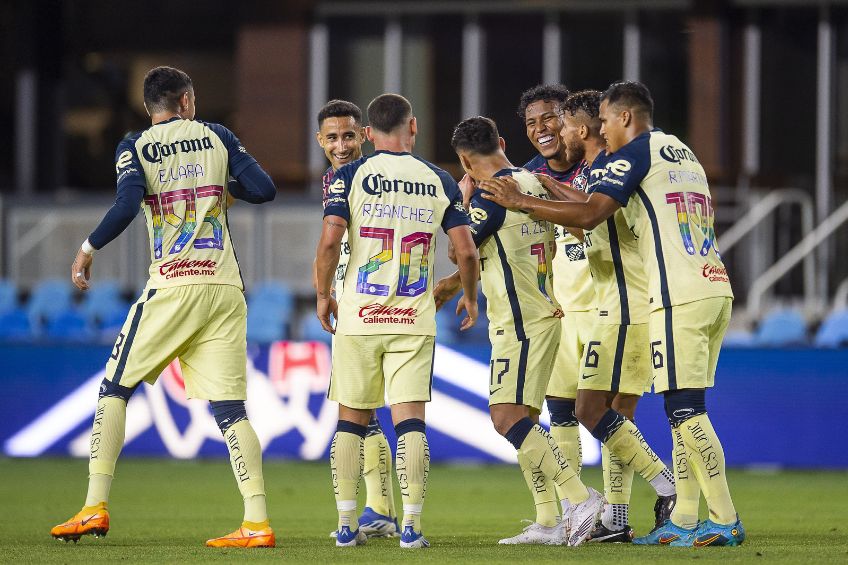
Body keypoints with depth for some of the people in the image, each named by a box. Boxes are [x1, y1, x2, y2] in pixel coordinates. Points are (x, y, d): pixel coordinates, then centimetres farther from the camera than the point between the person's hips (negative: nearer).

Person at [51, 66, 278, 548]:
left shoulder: (135, 148, 3)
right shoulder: (216, 136, 11)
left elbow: (128, 204, -13)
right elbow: (264, 189, 6)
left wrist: (90, 247, 1)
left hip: (173, 288, -3)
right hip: (225, 287, 3)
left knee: (115, 390, 9)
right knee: (229, 407, 2)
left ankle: (96, 506, 2)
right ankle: (257, 522, -8)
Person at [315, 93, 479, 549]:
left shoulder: (350, 176, -1)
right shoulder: (438, 181, 4)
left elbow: (329, 242, -11)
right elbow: (466, 251, 2)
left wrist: (323, 296, 3)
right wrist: (470, 297, 19)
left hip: (358, 318, 0)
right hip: (414, 322, 0)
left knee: (352, 420, 10)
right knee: (409, 419, 0)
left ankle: (346, 524, 10)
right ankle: (411, 524, -8)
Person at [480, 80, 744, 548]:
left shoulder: (635, 154, -4)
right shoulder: (684, 155, 22)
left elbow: (589, 216, -14)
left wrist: (521, 203, -5)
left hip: (680, 296, -9)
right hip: (715, 289, 9)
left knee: (685, 409, -8)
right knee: (685, 410, 11)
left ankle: (725, 521, -10)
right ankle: (683, 519, 10)